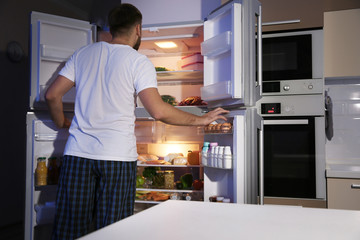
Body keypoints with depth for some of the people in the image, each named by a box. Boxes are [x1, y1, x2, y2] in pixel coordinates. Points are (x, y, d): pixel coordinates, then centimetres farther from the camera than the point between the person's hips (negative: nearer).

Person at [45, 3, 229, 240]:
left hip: (78, 152, 4)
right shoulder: (138, 61, -2)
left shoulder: (83, 53, 12)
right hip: (118, 157, -4)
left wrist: (62, 122, 29)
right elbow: (158, 111, -13)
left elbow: (52, 94, 11)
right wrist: (200, 120, -1)